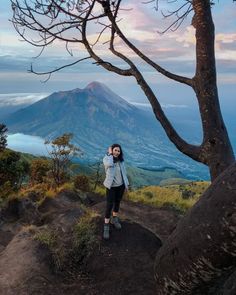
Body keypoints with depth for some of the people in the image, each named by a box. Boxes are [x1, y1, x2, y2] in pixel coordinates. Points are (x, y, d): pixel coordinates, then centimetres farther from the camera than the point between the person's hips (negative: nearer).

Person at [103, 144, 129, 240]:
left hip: (121, 186, 5)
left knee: (117, 202, 18)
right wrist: (110, 154, -21)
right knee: (109, 205, -5)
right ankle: (106, 226, 7)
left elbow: (124, 172, 10)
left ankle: (114, 219, 39)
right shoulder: (106, 159, -12)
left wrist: (126, 184, 11)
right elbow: (109, 164, -37)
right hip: (111, 186, -5)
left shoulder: (121, 160, 2)